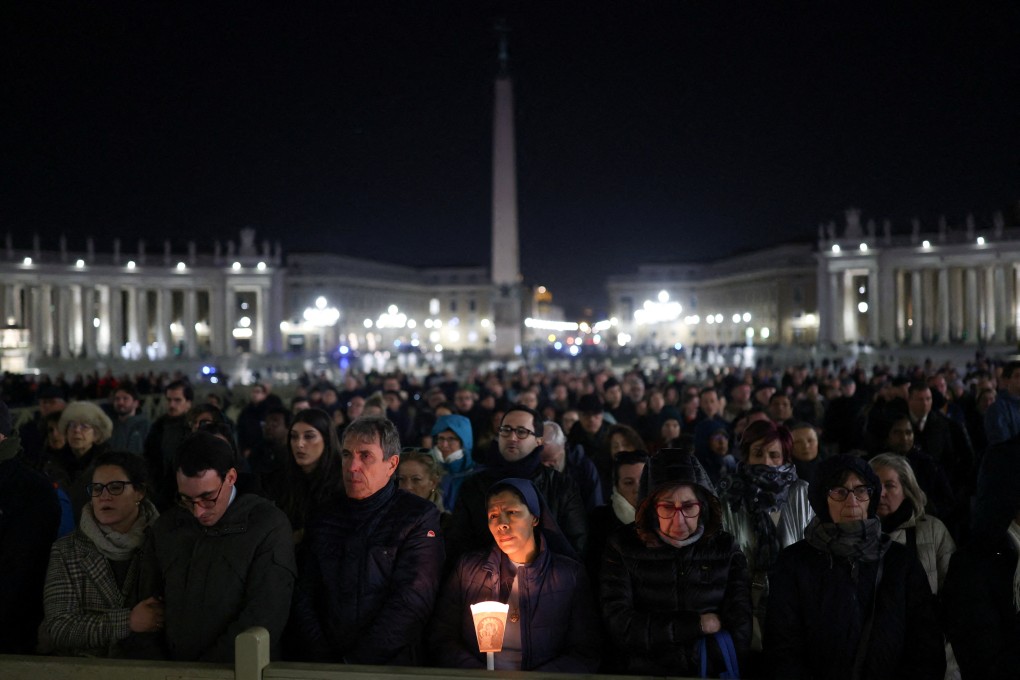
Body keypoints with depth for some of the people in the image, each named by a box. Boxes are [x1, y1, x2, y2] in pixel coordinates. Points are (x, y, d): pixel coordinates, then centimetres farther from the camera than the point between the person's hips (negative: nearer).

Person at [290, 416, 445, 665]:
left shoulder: (420, 517, 2)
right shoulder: (323, 518, 16)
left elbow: (411, 602, -9)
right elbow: (303, 597, 10)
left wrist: (358, 661, -15)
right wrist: (321, 658, -6)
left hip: (388, 663, -3)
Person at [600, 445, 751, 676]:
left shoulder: (725, 549, 3)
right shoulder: (623, 547, 0)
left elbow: (740, 632, -2)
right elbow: (620, 628, -8)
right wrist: (698, 625, -6)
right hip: (643, 674, -1)